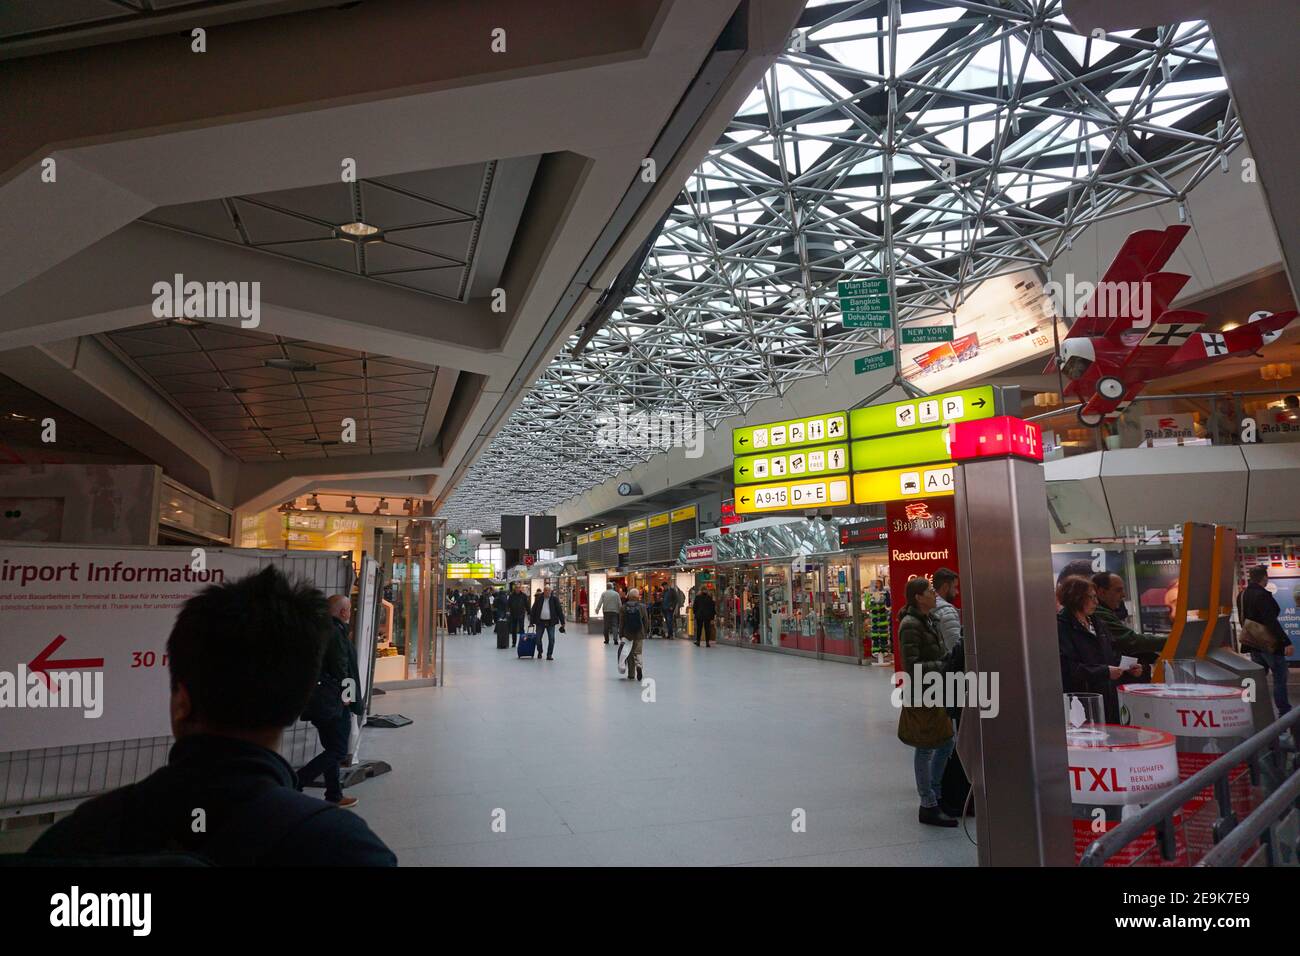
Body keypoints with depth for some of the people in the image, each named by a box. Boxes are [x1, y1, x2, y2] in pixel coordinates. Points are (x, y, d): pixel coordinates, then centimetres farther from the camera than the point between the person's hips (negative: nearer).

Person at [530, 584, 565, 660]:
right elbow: (533, 610, 5)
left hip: (550, 622, -1)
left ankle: (549, 655, 8)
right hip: (540, 622, 1)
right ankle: (539, 652, 32)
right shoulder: (539, 598, 1)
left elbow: (559, 610, -1)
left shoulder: (554, 599, -2)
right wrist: (532, 621, 3)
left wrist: (562, 622, -4)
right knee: (538, 639, 8)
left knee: (551, 639, -5)